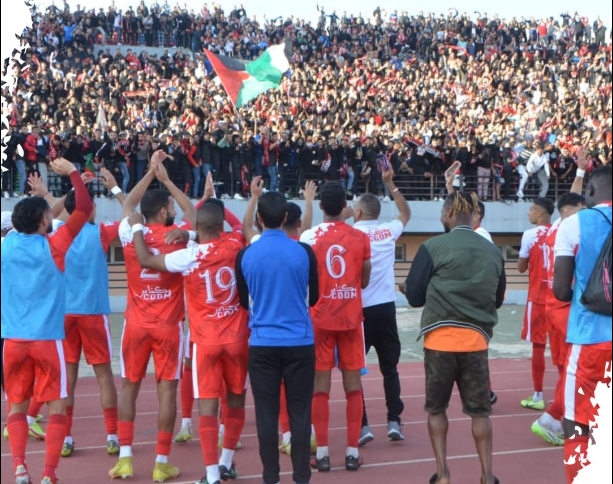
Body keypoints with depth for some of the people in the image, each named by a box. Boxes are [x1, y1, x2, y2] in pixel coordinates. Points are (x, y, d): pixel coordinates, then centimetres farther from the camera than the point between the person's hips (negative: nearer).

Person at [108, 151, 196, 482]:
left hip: (136, 323, 2)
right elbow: (191, 211, 13)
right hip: (169, 324, -2)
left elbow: (128, 205, 18)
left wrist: (150, 173, 19)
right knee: (167, 389, 2)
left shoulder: (131, 235, -3)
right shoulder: (178, 235, -8)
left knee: (128, 386, 11)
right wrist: (165, 178, 16)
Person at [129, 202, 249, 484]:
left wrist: (137, 228, 11)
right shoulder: (236, 249, -2)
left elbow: (145, 260, -3)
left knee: (208, 405, -1)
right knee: (236, 399, 18)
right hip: (237, 338, 3)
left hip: (206, 341, -3)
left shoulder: (190, 256, -10)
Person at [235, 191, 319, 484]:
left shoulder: (245, 255, -4)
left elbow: (244, 302, 9)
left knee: (267, 413, 7)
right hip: (300, 342, 0)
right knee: (299, 413, 6)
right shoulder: (304, 252, -5)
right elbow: (313, 298, 8)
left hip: (262, 344, 0)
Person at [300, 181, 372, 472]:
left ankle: (322, 452, 3)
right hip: (351, 317, 2)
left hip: (320, 318, -1)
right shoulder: (360, 238, 0)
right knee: (353, 384, 6)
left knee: (320, 385, 3)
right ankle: (352, 451, 7)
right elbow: (364, 282, 6)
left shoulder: (309, 237, -7)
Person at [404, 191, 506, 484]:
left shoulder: (433, 247, -8)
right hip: (476, 340, 2)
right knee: (479, 411, 12)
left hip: (441, 339, -2)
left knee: (436, 408, 14)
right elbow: (498, 299, 14)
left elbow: (414, 296, -5)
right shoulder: (492, 251, 4)